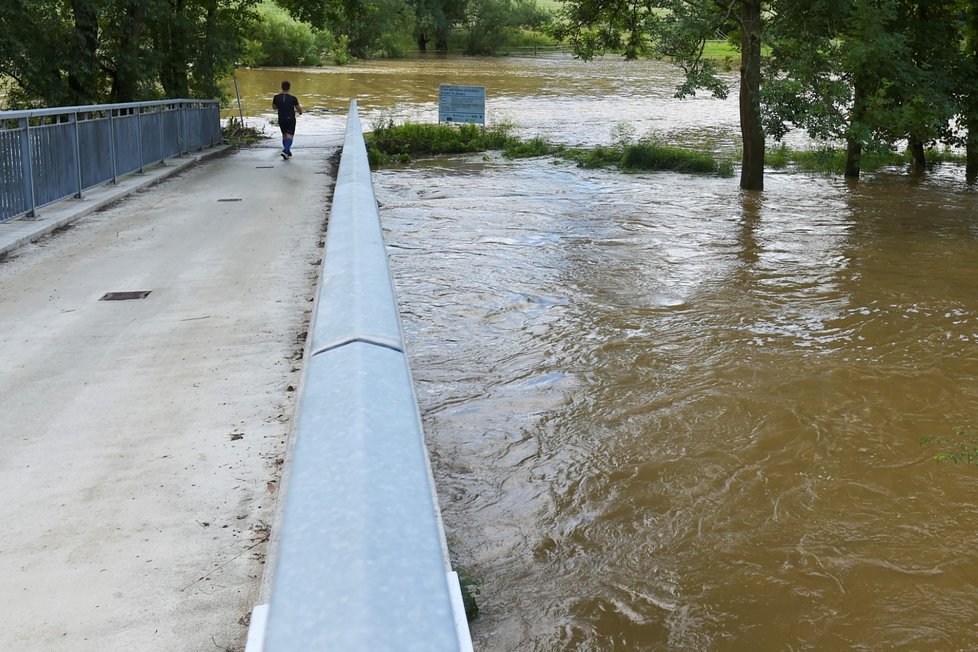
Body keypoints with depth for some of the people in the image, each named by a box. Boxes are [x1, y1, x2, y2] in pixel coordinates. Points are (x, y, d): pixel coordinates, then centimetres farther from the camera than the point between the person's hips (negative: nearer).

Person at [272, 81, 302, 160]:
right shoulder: (293, 98, -15)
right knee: (289, 136, -3)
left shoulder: (276, 97, -7)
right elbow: (299, 109, -4)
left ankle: (288, 152, 25)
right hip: (291, 119, -3)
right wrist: (300, 112, 20)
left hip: (281, 119, 3)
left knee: (284, 135, 18)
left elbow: (274, 107, 10)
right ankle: (285, 151, -23)